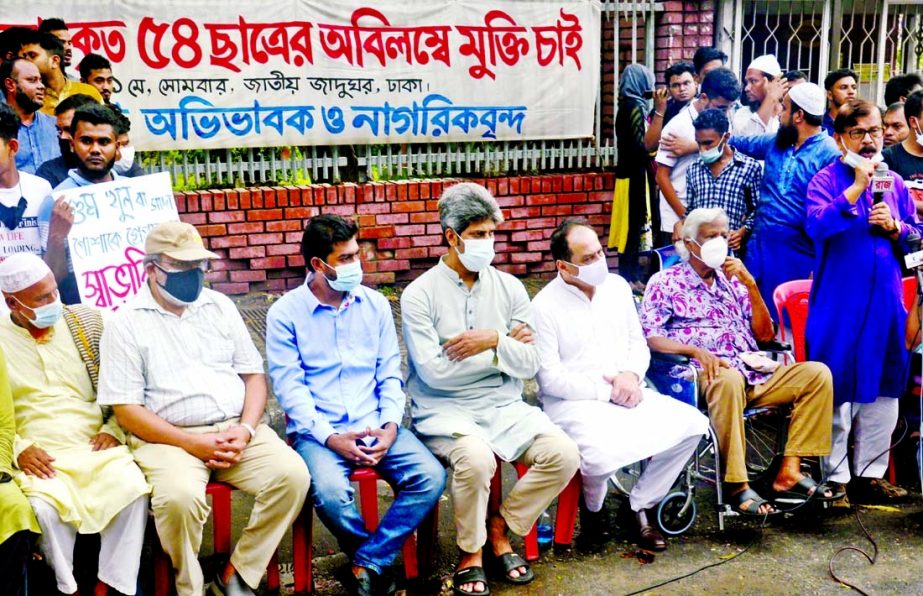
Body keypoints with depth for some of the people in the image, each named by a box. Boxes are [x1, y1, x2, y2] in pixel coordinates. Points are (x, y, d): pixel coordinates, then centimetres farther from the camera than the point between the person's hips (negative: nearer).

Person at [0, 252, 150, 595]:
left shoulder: (86, 321, 8)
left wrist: (114, 429, -3)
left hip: (95, 446, 1)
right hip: (38, 456, -1)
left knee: (132, 490, -27)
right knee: (47, 507, -31)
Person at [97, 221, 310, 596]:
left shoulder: (220, 306, 13)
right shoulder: (126, 323, 1)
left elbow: (254, 375, 13)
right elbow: (126, 409, -5)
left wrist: (246, 430, -7)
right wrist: (192, 443, -15)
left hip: (236, 429, 4)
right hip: (169, 437, -4)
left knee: (292, 474, -21)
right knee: (180, 496, -34)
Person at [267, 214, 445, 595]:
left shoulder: (375, 305, 9)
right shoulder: (285, 313, -1)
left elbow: (390, 374, 8)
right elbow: (289, 387, -6)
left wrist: (390, 426, -9)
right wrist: (330, 437, -18)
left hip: (375, 426, 3)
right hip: (317, 431, -3)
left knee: (431, 477, -21)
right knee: (330, 492, -33)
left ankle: (369, 562, -6)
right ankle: (378, 558, -1)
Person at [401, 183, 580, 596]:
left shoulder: (509, 288, 7)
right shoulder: (420, 294, -5)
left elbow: (529, 364, 2)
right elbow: (433, 371, -14)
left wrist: (494, 340, -18)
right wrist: (505, 345, -8)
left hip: (504, 406, 4)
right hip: (445, 410, -4)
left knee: (564, 454, -19)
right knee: (476, 459, -35)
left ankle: (499, 526, 6)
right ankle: (471, 552, -4)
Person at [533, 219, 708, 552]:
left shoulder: (617, 286, 9)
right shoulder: (545, 306, -10)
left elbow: (638, 342, 15)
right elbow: (550, 378, -14)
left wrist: (631, 375, -7)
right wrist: (606, 391, -15)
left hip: (627, 395, 6)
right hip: (573, 403, -6)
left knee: (693, 424, -13)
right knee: (604, 453, -35)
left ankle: (642, 504, 5)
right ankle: (592, 508, 3)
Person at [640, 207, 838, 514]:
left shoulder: (732, 280, 23)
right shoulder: (665, 282, 7)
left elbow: (765, 334, 17)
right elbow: (649, 337, -5)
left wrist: (750, 283, 5)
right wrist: (696, 351, -22)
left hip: (752, 371, 6)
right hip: (706, 374, -6)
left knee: (817, 373, -13)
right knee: (730, 379, -39)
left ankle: (789, 472, -18)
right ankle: (736, 485, -29)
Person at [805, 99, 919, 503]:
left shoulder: (894, 182, 10)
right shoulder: (827, 179, -4)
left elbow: (916, 236, 14)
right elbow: (816, 225, -22)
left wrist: (895, 227, -6)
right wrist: (857, 188, -23)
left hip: (884, 300, 5)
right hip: (838, 302, -5)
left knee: (883, 389, 11)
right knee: (836, 389, 2)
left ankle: (870, 474, 25)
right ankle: (834, 477, 15)